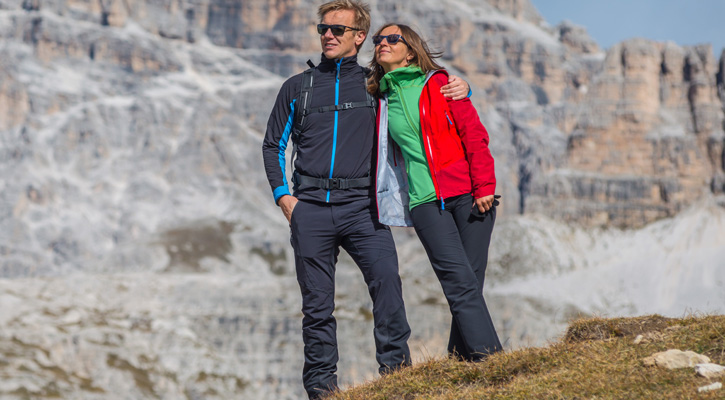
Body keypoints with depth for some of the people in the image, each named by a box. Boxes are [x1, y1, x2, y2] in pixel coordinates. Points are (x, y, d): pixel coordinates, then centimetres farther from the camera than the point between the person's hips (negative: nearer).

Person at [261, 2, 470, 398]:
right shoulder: (297, 87, 14)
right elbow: (273, 145, 18)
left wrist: (460, 87, -1)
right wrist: (283, 196, 5)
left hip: (360, 205, -1)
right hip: (310, 207, 1)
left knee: (385, 276, -21)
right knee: (316, 301, 1)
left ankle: (395, 363, -15)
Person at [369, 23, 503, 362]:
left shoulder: (437, 83, 6)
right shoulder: (383, 100, 17)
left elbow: (474, 133, 1)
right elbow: (383, 153, 27)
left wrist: (484, 186, -8)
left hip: (467, 194, -2)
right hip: (425, 202, 2)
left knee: (470, 281, -7)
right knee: (460, 280, -13)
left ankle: (460, 354, 2)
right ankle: (488, 355, -17)